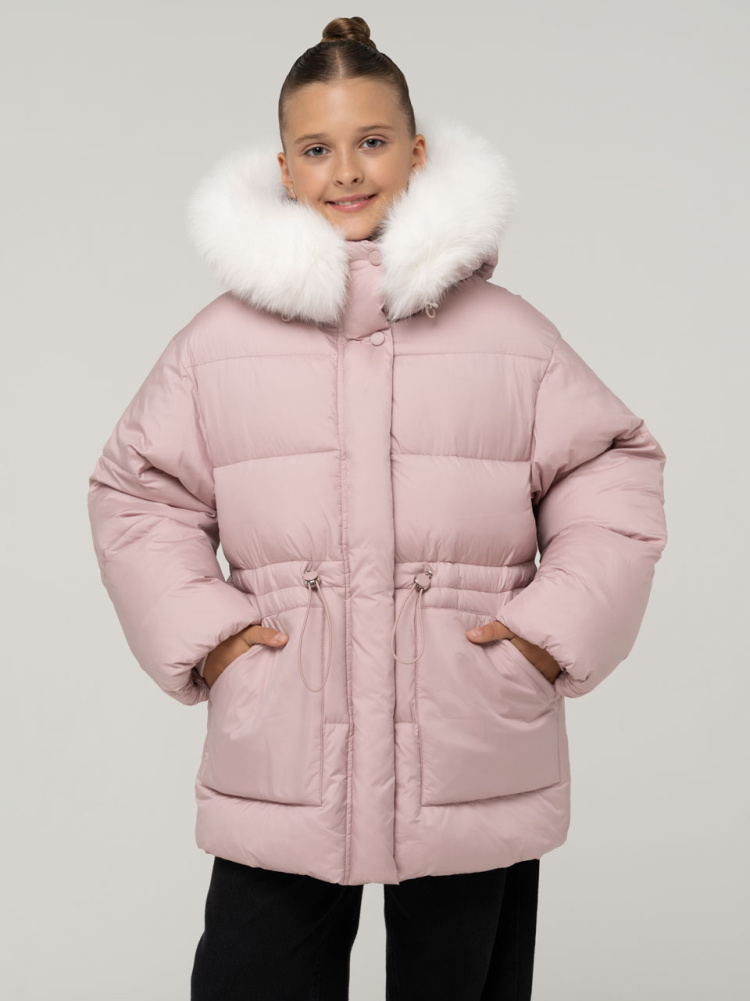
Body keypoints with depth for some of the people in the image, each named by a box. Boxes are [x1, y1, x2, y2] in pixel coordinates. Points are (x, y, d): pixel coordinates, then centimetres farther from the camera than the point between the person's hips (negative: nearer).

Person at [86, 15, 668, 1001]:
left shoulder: (510, 332, 3)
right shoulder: (219, 340, 3)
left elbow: (615, 468, 8)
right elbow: (137, 490, 11)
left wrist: (558, 626, -3)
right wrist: (197, 631, -3)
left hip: (473, 761, 1)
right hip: (278, 763, 0)